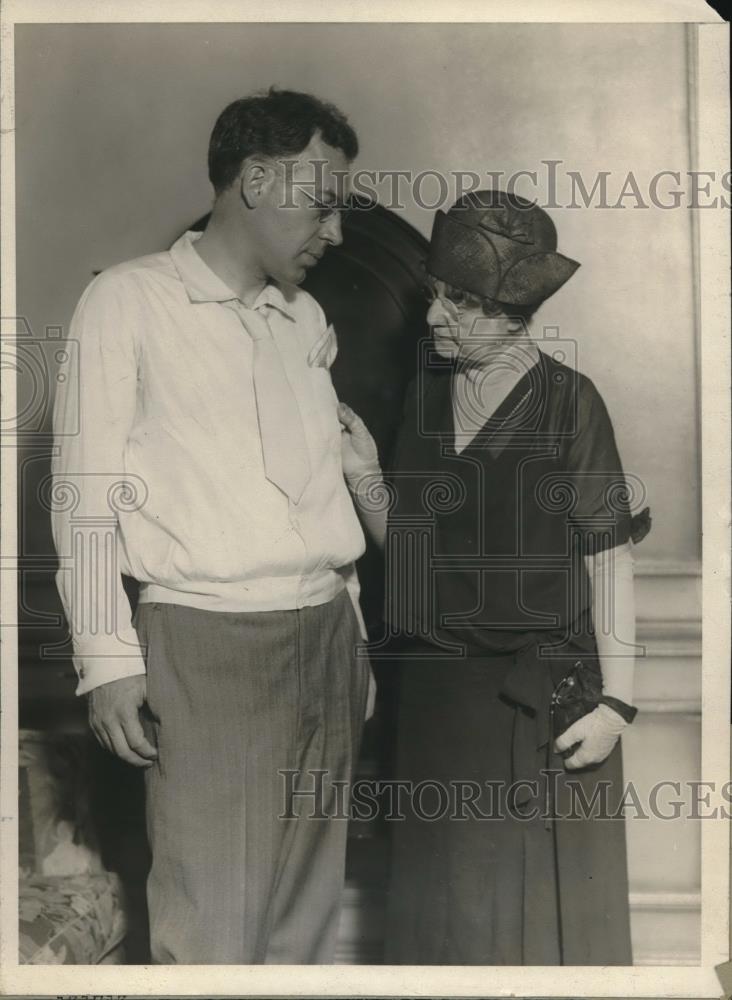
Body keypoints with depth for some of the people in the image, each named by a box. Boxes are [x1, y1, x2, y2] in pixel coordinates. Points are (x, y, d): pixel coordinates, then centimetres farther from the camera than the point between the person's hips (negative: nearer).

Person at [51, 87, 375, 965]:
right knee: (212, 928, -5)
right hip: (206, 642, -5)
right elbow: (86, 489, -4)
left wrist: (353, 635, 16)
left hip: (323, 636, 6)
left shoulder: (308, 320, 16)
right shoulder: (129, 300, -1)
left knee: (308, 913, 10)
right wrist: (108, 655, -10)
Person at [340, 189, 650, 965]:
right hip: (438, 686, 5)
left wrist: (617, 698, -11)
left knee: (542, 898, 9)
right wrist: (364, 474, -8)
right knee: (443, 901, 16)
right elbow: (409, 544, 8)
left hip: (543, 692, -5)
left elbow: (608, 558, -9)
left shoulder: (567, 402, -10)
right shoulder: (427, 393, 5)